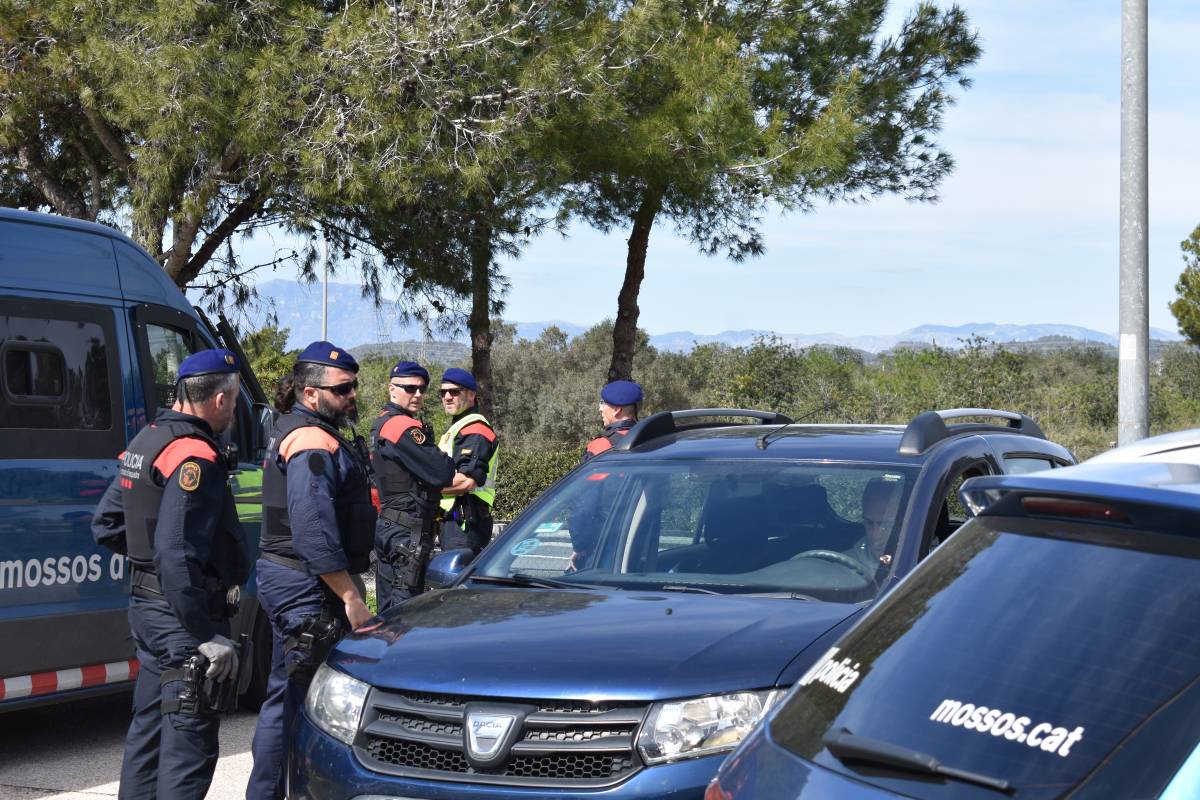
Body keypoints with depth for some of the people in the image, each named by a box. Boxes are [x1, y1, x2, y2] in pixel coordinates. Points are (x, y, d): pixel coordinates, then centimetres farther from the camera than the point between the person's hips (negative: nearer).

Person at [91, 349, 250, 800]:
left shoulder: (145, 442, 11)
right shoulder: (196, 458, -20)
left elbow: (105, 525, 18)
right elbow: (177, 556, -28)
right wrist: (208, 637, -26)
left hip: (147, 606, 10)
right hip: (185, 615, -10)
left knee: (150, 725, 20)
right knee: (190, 738, -5)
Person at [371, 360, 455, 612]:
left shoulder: (381, 424, 17)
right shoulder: (405, 427, -16)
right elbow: (441, 473, -19)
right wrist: (453, 461, 2)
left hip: (386, 525, 10)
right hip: (408, 532, -10)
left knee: (388, 609, 15)